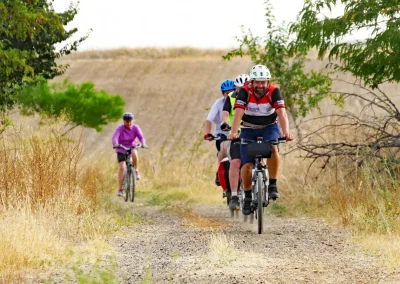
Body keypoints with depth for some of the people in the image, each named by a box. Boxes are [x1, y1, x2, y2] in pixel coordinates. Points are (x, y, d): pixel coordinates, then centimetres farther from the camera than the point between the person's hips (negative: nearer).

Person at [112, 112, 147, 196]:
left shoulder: (135, 128, -11)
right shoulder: (120, 129, -17)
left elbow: (141, 137, -22)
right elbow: (115, 137, -32)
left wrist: (143, 144, -44)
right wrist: (115, 145, -54)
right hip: (121, 150, -1)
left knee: (134, 154, -36)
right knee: (122, 167, -16)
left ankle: (136, 170, -12)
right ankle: (120, 189, -12)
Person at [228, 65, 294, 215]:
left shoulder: (274, 91, -21)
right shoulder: (245, 92, -21)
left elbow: (281, 113, -32)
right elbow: (238, 114, -31)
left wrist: (286, 132, -49)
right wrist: (233, 133, -48)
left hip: (269, 127, -1)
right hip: (248, 130, 1)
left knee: (272, 147, -33)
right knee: (247, 165, -10)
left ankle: (273, 185, -20)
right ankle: (247, 197, 14)